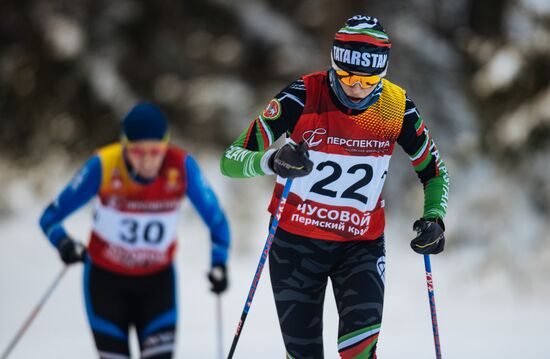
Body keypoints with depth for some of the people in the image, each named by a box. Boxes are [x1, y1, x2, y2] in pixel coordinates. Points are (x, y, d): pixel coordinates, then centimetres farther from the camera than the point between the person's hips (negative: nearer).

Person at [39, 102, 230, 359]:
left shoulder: (181, 167, -20)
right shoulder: (104, 166, -23)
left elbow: (216, 220, -8)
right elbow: (50, 218, -17)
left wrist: (219, 264, -24)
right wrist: (64, 244, -38)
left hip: (158, 282, 1)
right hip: (106, 280, -1)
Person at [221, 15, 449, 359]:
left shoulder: (397, 108, -11)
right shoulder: (302, 97, -18)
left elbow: (434, 170, 6)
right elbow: (231, 160, -19)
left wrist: (434, 218, -13)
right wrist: (272, 161, -40)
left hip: (362, 244, 1)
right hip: (296, 241, -1)